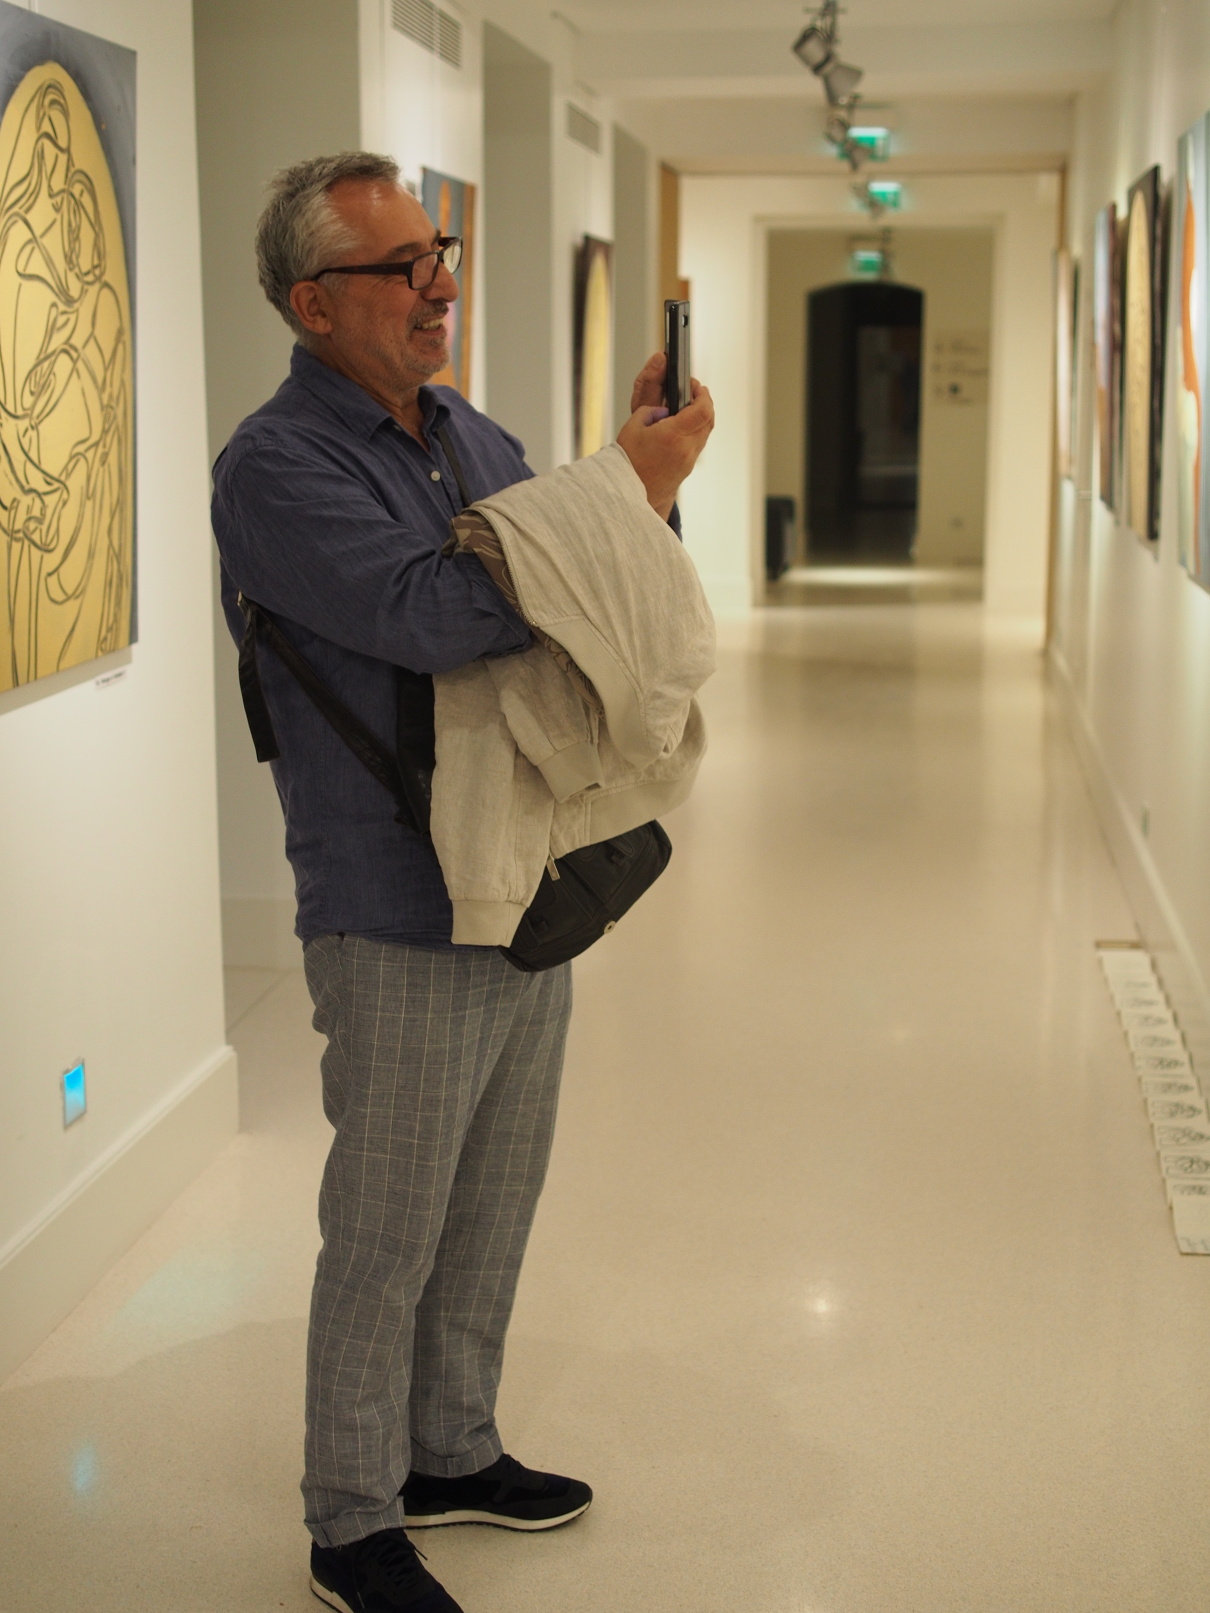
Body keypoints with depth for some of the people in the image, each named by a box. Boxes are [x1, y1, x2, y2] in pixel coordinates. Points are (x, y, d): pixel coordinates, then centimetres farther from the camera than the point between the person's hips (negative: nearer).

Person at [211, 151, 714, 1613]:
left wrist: (644, 491, -5)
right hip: (401, 928, -8)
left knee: (491, 1213, 20)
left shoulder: (471, 439, 11)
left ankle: (451, 1453, 39)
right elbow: (433, 615, -29)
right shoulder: (277, 466, -15)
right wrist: (630, 493, -22)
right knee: (385, 1244, 5)